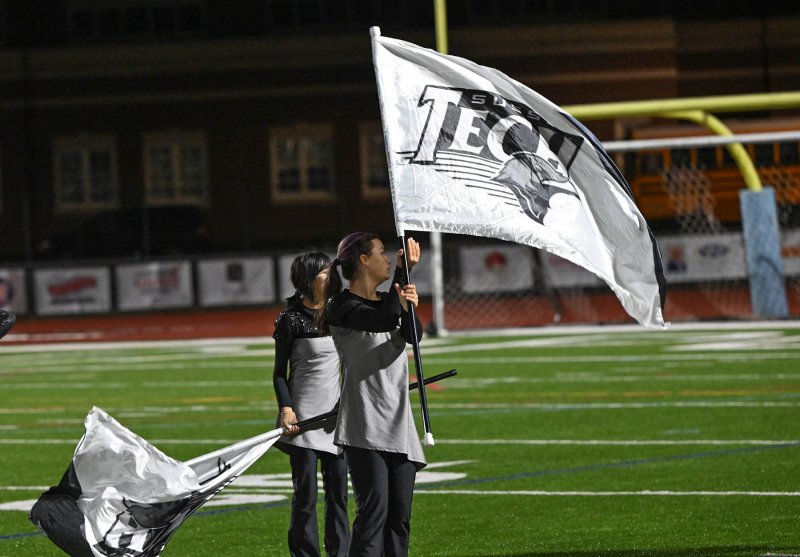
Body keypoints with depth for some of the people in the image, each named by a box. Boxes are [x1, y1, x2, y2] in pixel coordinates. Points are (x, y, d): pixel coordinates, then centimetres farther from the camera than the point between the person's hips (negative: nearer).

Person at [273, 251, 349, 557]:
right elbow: (279, 372, -3)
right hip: (303, 417, -5)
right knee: (306, 495, -3)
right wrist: (286, 408, -14)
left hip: (336, 413, 5)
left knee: (338, 491, 5)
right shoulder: (291, 319, -5)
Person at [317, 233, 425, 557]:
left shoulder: (386, 302, 16)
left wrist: (408, 306, -23)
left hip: (397, 424, 7)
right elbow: (383, 321, -22)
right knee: (374, 508, -15)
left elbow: (412, 335, -2)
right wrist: (403, 271, -14)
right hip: (365, 428, -7)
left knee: (399, 514, 5)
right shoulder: (342, 307, -6)